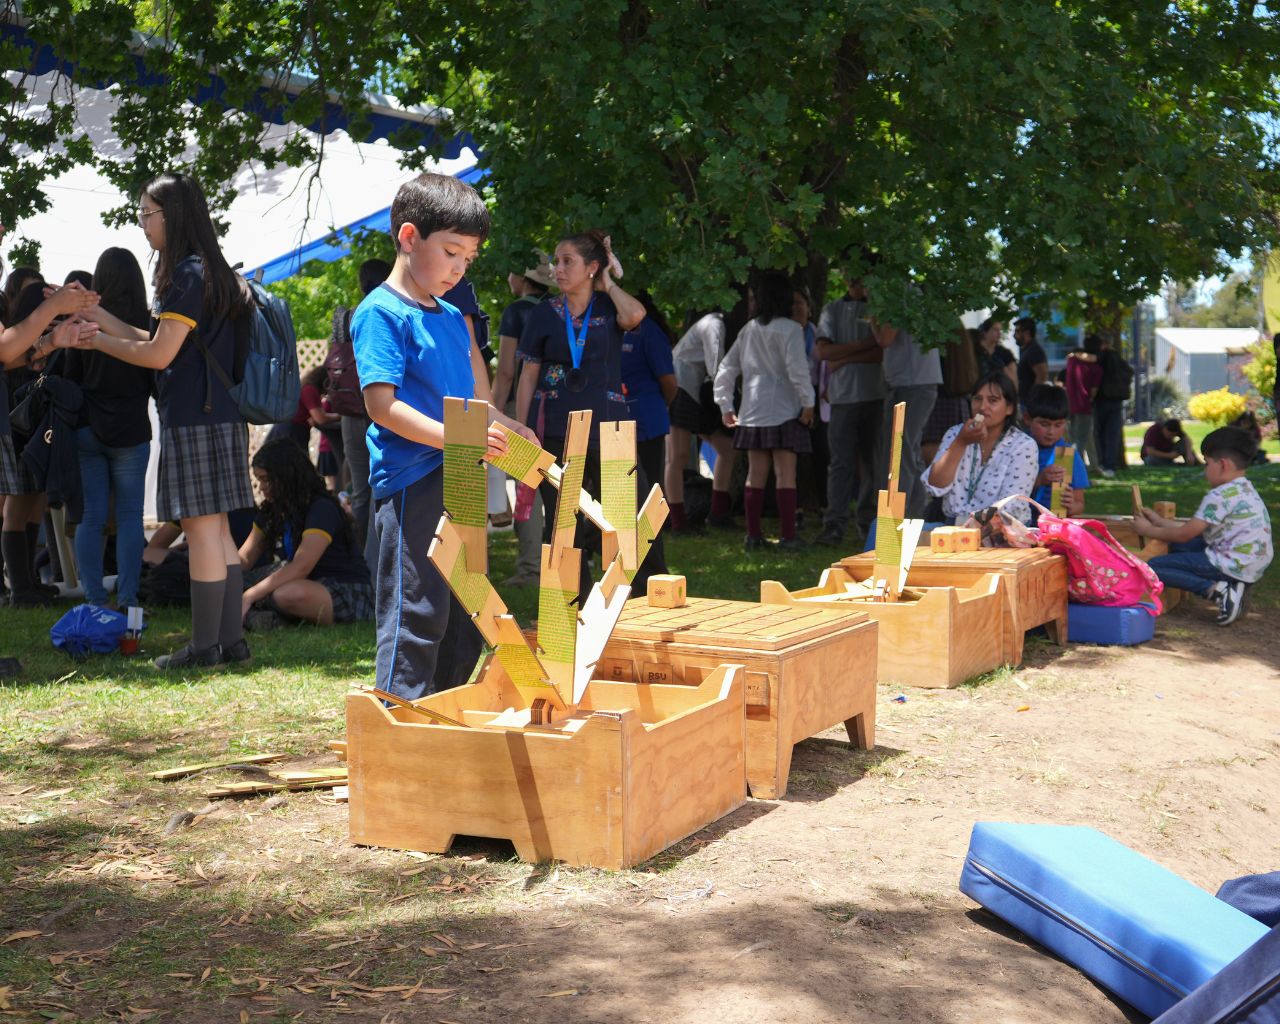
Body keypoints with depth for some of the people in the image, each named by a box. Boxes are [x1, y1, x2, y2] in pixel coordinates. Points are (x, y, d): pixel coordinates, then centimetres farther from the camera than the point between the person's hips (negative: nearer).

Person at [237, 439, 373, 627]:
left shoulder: (322, 509, -17)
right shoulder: (271, 510, 10)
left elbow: (301, 567, -28)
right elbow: (244, 558, 6)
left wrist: (249, 596, -34)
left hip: (348, 593, -7)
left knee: (290, 594, -38)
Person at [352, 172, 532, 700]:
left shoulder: (453, 318, 17)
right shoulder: (381, 314, -8)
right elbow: (381, 404, -17)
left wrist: (502, 428, 5)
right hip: (411, 483, -9)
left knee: (466, 618, 14)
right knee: (415, 617, -6)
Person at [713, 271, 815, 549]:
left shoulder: (749, 330, 10)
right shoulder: (789, 329, -7)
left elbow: (725, 370, 12)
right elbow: (797, 369, -16)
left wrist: (726, 406, 18)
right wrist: (808, 402, -7)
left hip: (752, 412, 5)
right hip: (783, 411, -5)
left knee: (755, 474, 9)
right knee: (786, 474, -2)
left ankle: (753, 535, 12)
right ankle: (788, 535, -2)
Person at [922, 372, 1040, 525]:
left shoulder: (1024, 446, -3)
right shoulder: (955, 434, 7)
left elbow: (1010, 506, -12)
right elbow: (935, 488, -4)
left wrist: (968, 524, -22)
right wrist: (961, 443, -12)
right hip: (954, 527, 3)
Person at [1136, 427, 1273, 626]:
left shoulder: (1220, 496, -16)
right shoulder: (1245, 490, 16)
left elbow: (1184, 534, -10)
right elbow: (1195, 529, 19)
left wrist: (1148, 530, 5)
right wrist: (1159, 521, 22)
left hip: (1233, 566, -10)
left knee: (1153, 567, -9)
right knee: (1176, 547, 21)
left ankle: (1217, 590, -19)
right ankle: (1231, 587, 6)